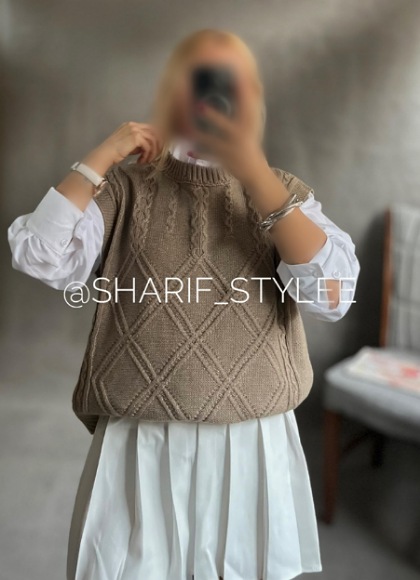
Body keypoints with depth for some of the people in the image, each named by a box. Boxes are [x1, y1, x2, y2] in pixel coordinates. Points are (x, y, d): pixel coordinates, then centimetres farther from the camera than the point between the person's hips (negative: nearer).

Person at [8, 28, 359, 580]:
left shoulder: (284, 191, 4)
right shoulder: (126, 188, 1)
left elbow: (331, 295, -12)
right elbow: (40, 257, -12)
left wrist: (253, 170, -16)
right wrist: (103, 155, -6)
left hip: (255, 447, 2)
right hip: (143, 448, -1)